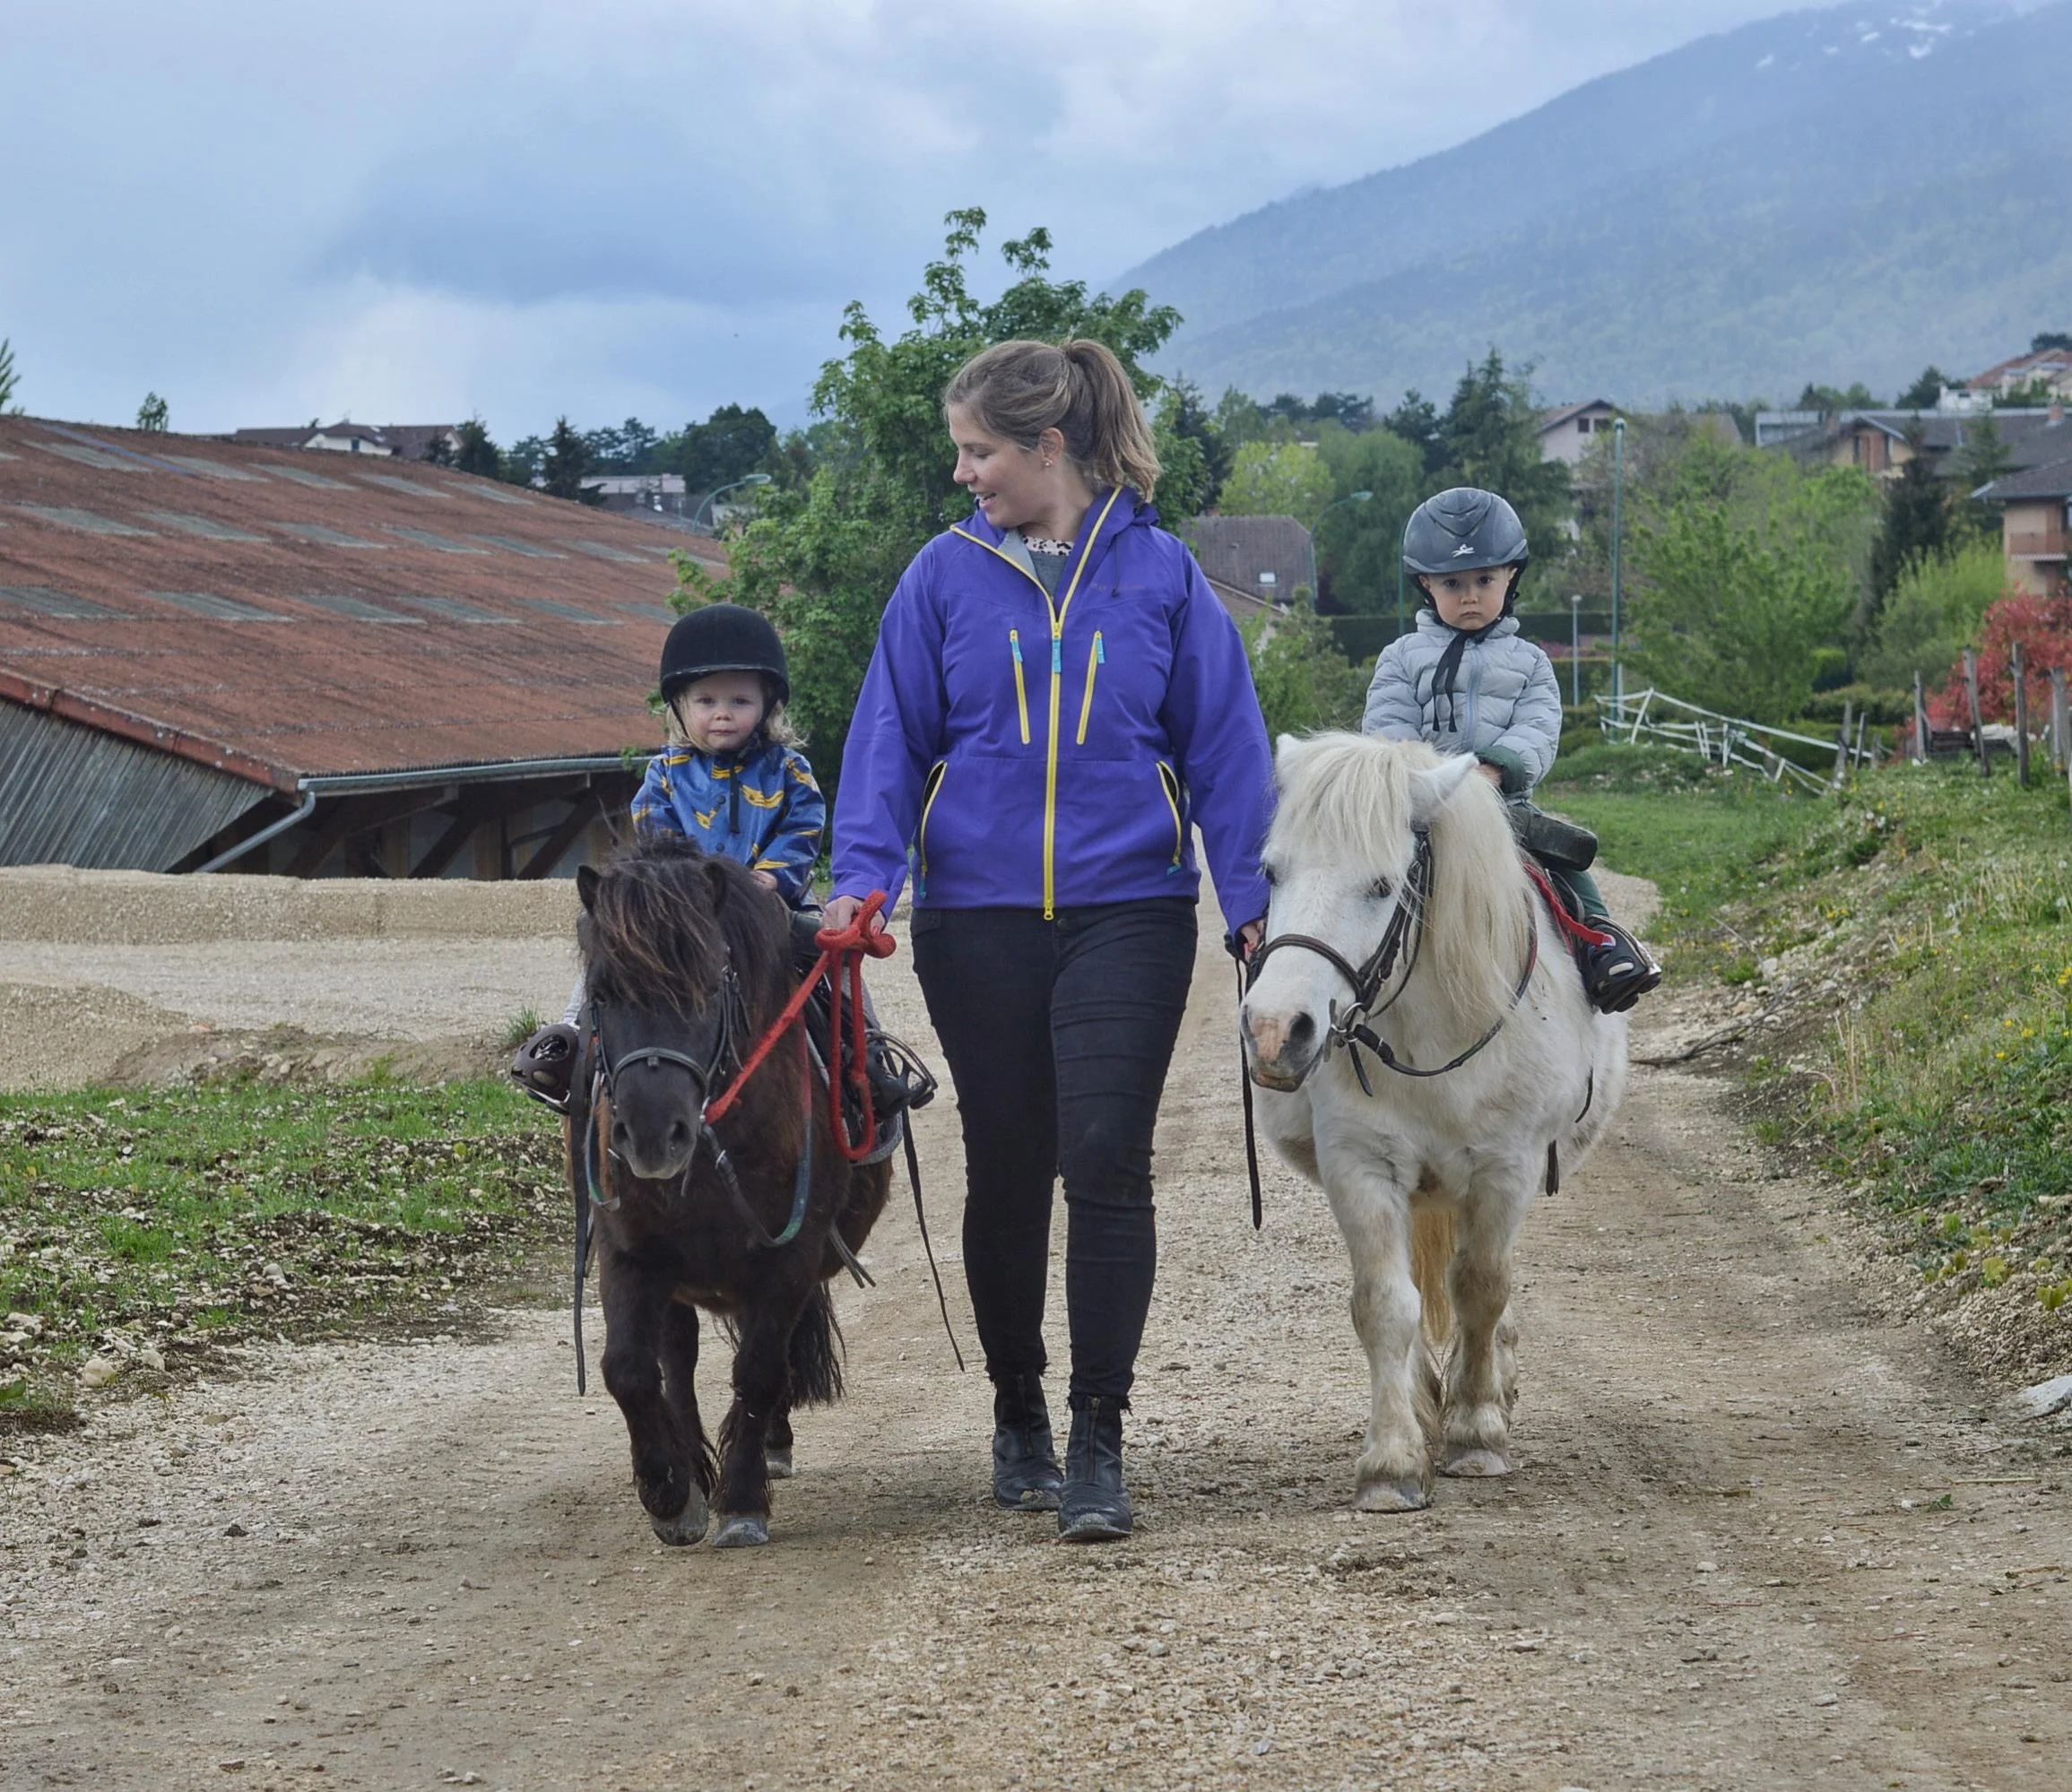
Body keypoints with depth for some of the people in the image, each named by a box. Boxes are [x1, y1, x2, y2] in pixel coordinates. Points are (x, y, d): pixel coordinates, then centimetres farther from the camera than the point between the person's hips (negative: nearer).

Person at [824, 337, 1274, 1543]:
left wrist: (1252, 899, -1)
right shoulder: (947, 577, 3)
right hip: (978, 917, 2)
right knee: (1007, 1173, 9)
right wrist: (864, 877, -8)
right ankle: (1018, 1416, 26)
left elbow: (1225, 747, 4)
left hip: (1126, 911, -2)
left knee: (1106, 1163, -10)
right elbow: (890, 741, 4)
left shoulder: (1158, 573, 1)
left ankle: (1099, 1443, -5)